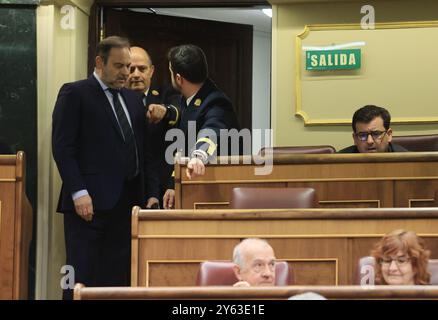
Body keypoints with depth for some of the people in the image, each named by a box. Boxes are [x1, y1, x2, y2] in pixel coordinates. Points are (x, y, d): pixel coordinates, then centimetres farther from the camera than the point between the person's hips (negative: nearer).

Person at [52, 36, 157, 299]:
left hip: (127, 202, 6)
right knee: (83, 276, -4)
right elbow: (63, 147, -9)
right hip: (90, 201, -6)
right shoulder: (75, 93, -2)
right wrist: (79, 192, -17)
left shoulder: (133, 99, 18)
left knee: (118, 276, 5)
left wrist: (146, 195, 9)